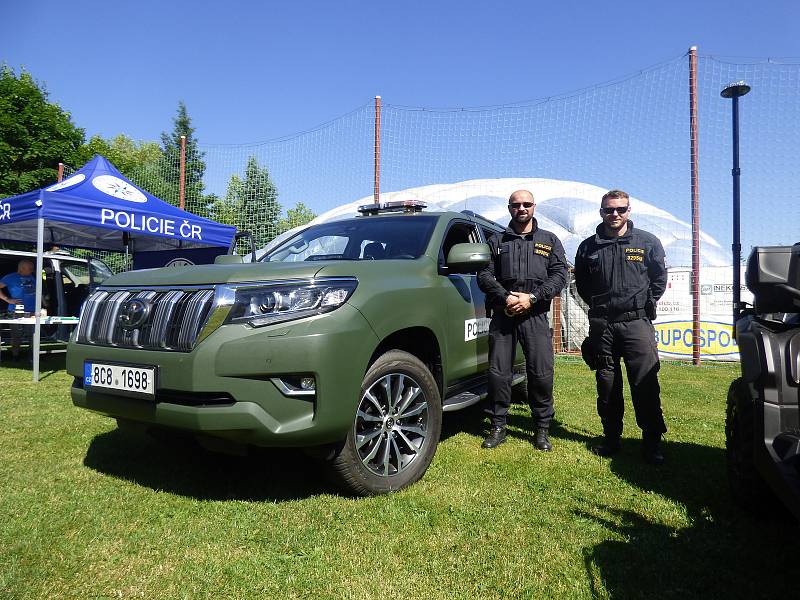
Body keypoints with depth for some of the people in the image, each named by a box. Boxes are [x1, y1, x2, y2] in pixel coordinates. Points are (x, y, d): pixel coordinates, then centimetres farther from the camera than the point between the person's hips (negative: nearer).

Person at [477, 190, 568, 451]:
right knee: (498, 372, 0)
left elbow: (559, 275, 4)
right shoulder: (497, 241, 16)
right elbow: (485, 275, 6)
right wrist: (505, 297, -11)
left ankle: (542, 429, 12)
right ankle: (498, 427, 13)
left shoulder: (550, 241, 15)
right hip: (502, 314, 1)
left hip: (536, 315, 0)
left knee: (541, 373, -3)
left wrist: (531, 297, -9)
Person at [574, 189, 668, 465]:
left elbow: (659, 279, 12)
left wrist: (644, 305, 6)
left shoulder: (648, 242, 6)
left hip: (637, 321, -2)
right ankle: (611, 438, 19)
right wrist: (599, 306, 12)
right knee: (606, 384, 8)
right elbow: (581, 284, 17)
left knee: (646, 384, -5)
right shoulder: (588, 246, 9)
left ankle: (652, 442, 5)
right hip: (601, 324, 2)